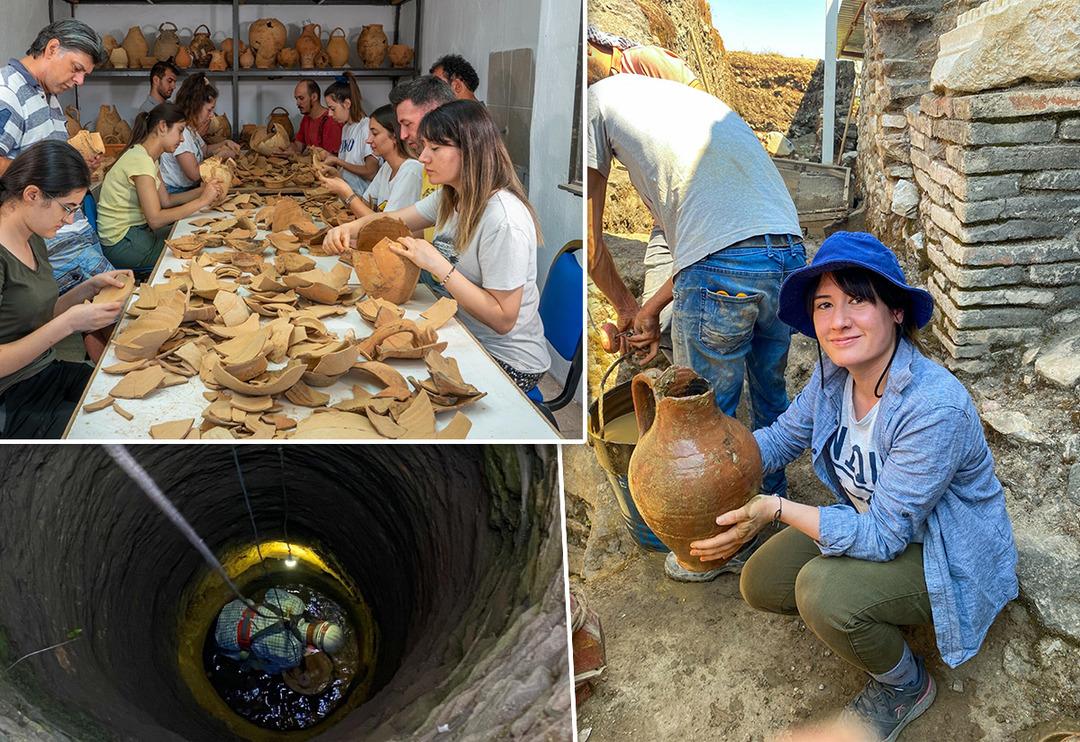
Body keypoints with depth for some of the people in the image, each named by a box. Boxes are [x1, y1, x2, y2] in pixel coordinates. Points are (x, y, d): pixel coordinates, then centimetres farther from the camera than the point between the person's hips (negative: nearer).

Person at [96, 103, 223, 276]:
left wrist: (201, 191, -4)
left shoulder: (149, 157, 10)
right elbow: (155, 219, -28)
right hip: (121, 244, -9)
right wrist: (201, 201, -23)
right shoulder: (140, 160, -22)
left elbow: (166, 200, 9)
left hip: (135, 232, 9)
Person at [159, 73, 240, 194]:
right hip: (175, 192, -10)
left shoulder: (191, 129, 9)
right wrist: (220, 155, -13)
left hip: (189, 189, 10)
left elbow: (204, 150, 28)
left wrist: (225, 143, 11)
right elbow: (194, 174, -25)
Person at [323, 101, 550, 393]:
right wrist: (348, 229, -6)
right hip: (463, 333, 8)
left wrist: (438, 265, -29)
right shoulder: (451, 196, 1)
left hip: (508, 362, -8)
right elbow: (395, 220, 15)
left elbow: (503, 319, -26)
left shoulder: (503, 221, -28)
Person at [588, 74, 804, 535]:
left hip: (722, 270, -7)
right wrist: (652, 308, 30)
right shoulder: (688, 98, 33)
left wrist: (626, 308, 30)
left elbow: (589, 245, 12)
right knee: (770, 391, 28)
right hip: (790, 254, 8)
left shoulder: (595, 101, 12)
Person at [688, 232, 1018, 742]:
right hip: (873, 521, 7)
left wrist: (777, 509, -36)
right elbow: (783, 437, 1)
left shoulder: (936, 407, -35)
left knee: (823, 590, -30)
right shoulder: (833, 375, -12)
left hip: (946, 556, -7)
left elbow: (883, 535, -31)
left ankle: (908, 686, 0)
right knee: (760, 584, -2)